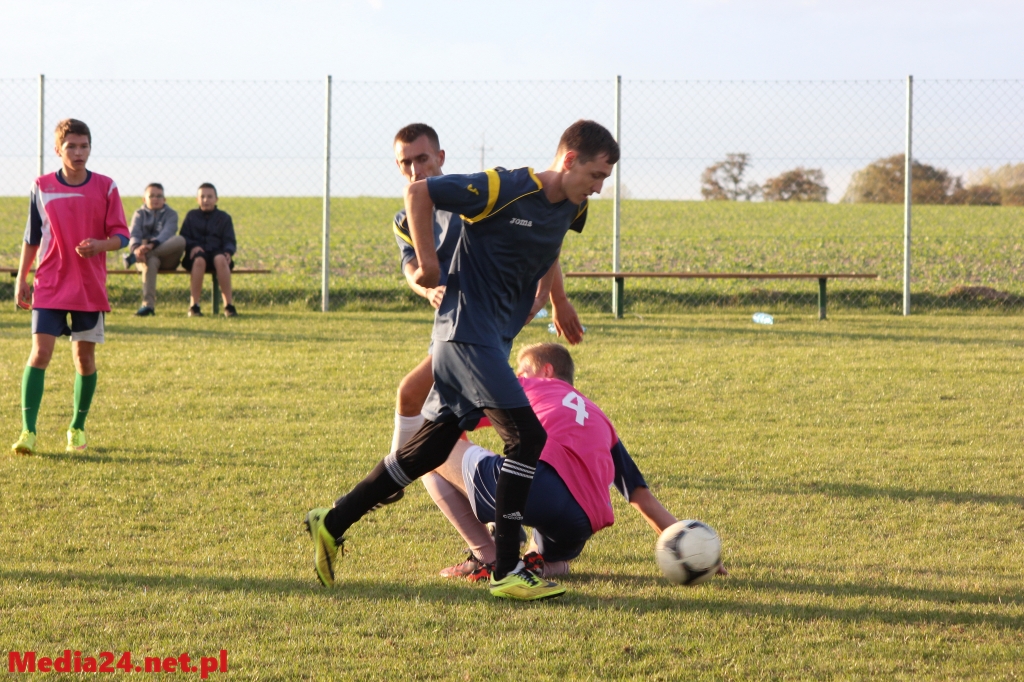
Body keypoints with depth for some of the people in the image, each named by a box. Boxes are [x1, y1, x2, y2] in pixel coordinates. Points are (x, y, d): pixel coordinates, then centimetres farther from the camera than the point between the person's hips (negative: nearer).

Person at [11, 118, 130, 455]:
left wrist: (99, 245, -19)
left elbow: (121, 236, 1)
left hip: (91, 288, 1)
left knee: (85, 356, 7)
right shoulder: (41, 187, 1)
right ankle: (28, 431, -12)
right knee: (40, 353, -12)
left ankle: (77, 428, 23)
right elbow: (31, 237, 10)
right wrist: (21, 279, 8)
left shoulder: (106, 188, 0)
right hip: (49, 287, -1)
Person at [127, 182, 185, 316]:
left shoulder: (170, 214, 8)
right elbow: (134, 235, -7)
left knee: (180, 240, -31)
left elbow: (167, 233, -13)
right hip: (146, 255, 0)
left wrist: (151, 245, -34)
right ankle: (148, 304, -47)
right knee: (150, 261, -39)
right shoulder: (140, 214, 12)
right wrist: (136, 249, -33)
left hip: (166, 257, 0)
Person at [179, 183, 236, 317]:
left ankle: (228, 304, -37)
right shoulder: (191, 215, 17)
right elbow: (183, 237, 9)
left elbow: (229, 240, 8)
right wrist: (193, 246, -14)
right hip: (197, 253, 0)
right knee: (199, 260, -38)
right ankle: (194, 305, -35)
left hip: (217, 252, 0)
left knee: (220, 259, -37)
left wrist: (228, 252, -15)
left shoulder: (224, 218, 16)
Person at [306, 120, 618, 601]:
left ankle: (332, 523, 21)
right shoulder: (505, 188, -17)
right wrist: (428, 264, -11)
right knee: (527, 436, -16)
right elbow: (418, 192, -13)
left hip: (494, 339, 9)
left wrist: (544, 303, 25)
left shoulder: (569, 209, 8)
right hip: (467, 330, -9)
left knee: (432, 446, 11)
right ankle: (506, 571, -14)